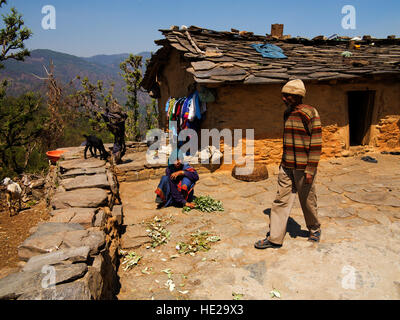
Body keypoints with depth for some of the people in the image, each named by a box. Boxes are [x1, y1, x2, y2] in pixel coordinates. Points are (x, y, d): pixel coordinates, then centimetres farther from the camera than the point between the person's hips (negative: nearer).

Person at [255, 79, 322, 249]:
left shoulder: (310, 113, -12)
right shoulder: (287, 113, 10)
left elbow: (316, 143, -14)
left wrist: (310, 170, -17)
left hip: (303, 168, -6)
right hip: (286, 167, 6)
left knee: (307, 201, 10)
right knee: (281, 200, 3)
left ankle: (314, 229, 35)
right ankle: (274, 238, 8)